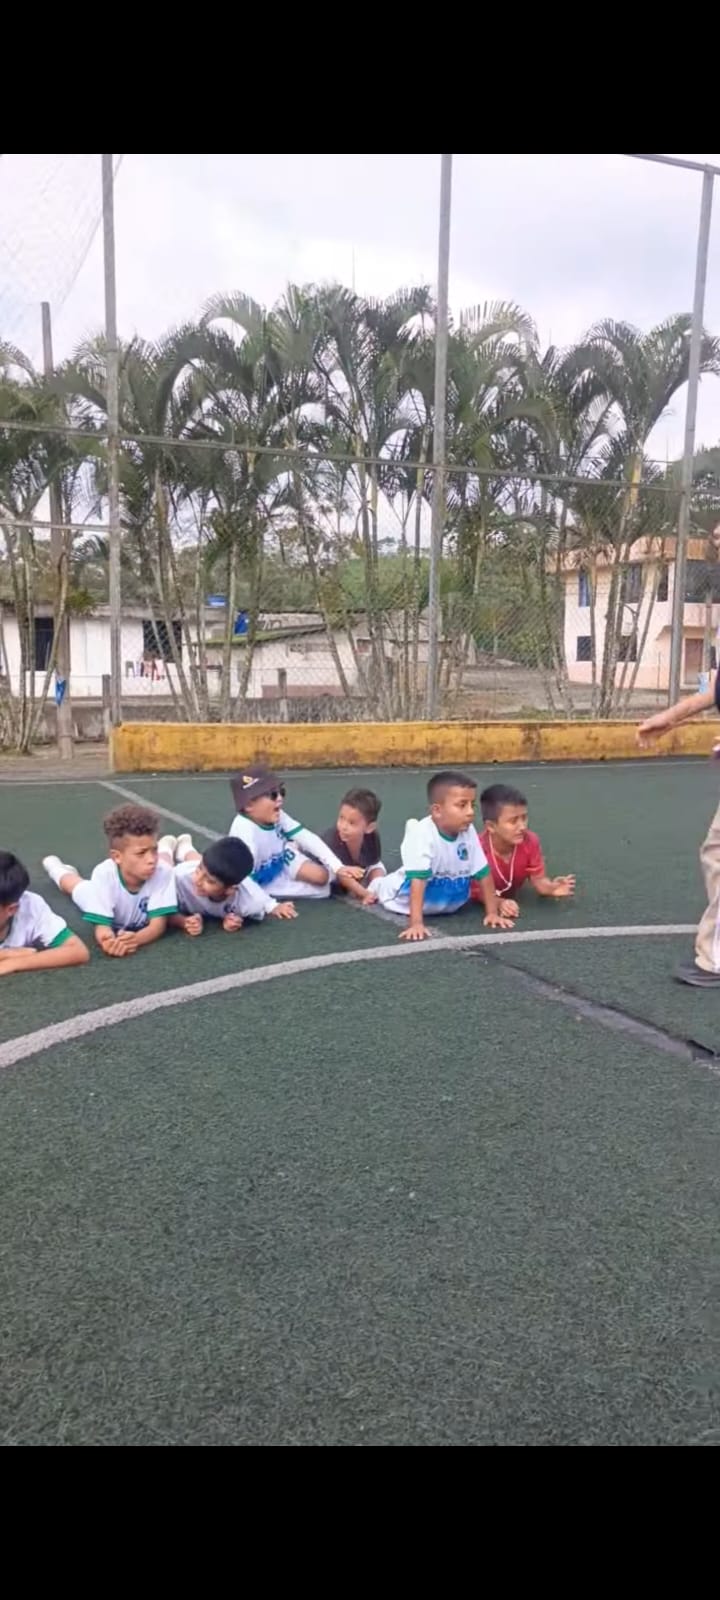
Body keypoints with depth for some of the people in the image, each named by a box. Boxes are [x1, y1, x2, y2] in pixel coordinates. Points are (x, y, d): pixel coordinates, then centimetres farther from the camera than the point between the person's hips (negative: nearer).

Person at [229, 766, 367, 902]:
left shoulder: (276, 816, -20)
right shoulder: (244, 830, -39)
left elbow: (308, 838, -19)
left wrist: (338, 868, -26)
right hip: (260, 884, -6)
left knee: (321, 875, -8)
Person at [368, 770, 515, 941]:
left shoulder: (468, 831, -20)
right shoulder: (423, 833, -37)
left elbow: (483, 873, -9)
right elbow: (418, 880, -41)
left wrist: (492, 912, -10)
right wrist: (416, 923, -46)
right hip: (409, 898, -5)